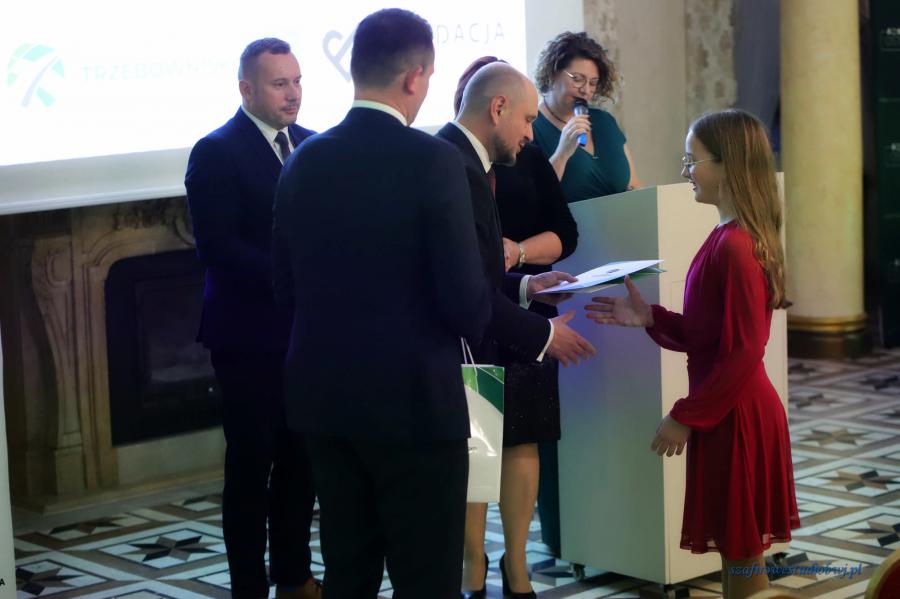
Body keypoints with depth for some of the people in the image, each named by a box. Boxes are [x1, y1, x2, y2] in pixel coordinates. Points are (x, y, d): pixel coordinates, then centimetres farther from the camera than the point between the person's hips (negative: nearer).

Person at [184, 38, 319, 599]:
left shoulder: (312, 145, 10)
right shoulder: (217, 152, -9)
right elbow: (216, 245, -16)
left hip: (308, 327, 6)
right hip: (250, 332, -6)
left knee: (301, 458, 12)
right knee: (251, 463, 2)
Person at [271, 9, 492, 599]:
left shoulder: (306, 159, 2)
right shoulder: (433, 159, -15)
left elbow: (285, 284, 9)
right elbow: (467, 301, -16)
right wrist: (473, 321, 6)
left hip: (324, 395, 6)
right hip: (413, 398, -6)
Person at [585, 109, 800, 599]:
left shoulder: (735, 246, -20)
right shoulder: (728, 238, 10)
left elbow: (744, 352, -21)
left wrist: (686, 416, -17)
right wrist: (650, 318, 3)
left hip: (735, 417, -9)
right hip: (725, 412, 9)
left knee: (742, 553, 1)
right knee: (734, 549, 15)